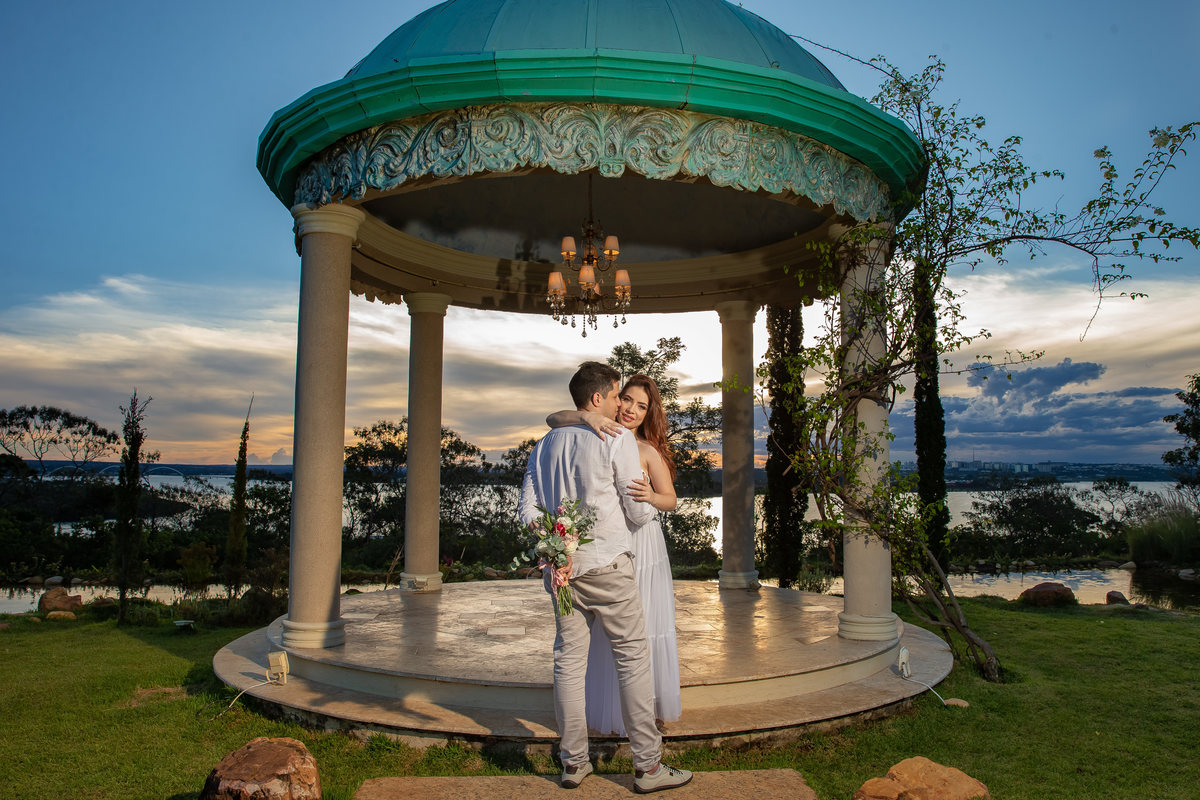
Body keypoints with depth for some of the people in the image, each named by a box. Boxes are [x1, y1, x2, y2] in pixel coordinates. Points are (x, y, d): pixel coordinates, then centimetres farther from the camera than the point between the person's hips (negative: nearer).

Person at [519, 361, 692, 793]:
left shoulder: (545, 444, 11)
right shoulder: (618, 440, -8)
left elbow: (527, 510, 8)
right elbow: (639, 512, -5)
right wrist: (650, 504, 14)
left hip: (561, 564, 6)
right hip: (606, 563, -6)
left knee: (568, 660, 10)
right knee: (633, 657, 2)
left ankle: (573, 763, 18)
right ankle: (648, 766, 8)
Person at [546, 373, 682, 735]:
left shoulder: (648, 451, -5)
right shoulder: (600, 437, 1)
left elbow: (671, 500, -3)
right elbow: (553, 419, -10)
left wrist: (650, 496, -27)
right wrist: (587, 416, -29)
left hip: (640, 545, -2)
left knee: (643, 627, 5)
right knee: (607, 629, 10)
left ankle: (650, 708, 25)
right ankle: (613, 709, 27)